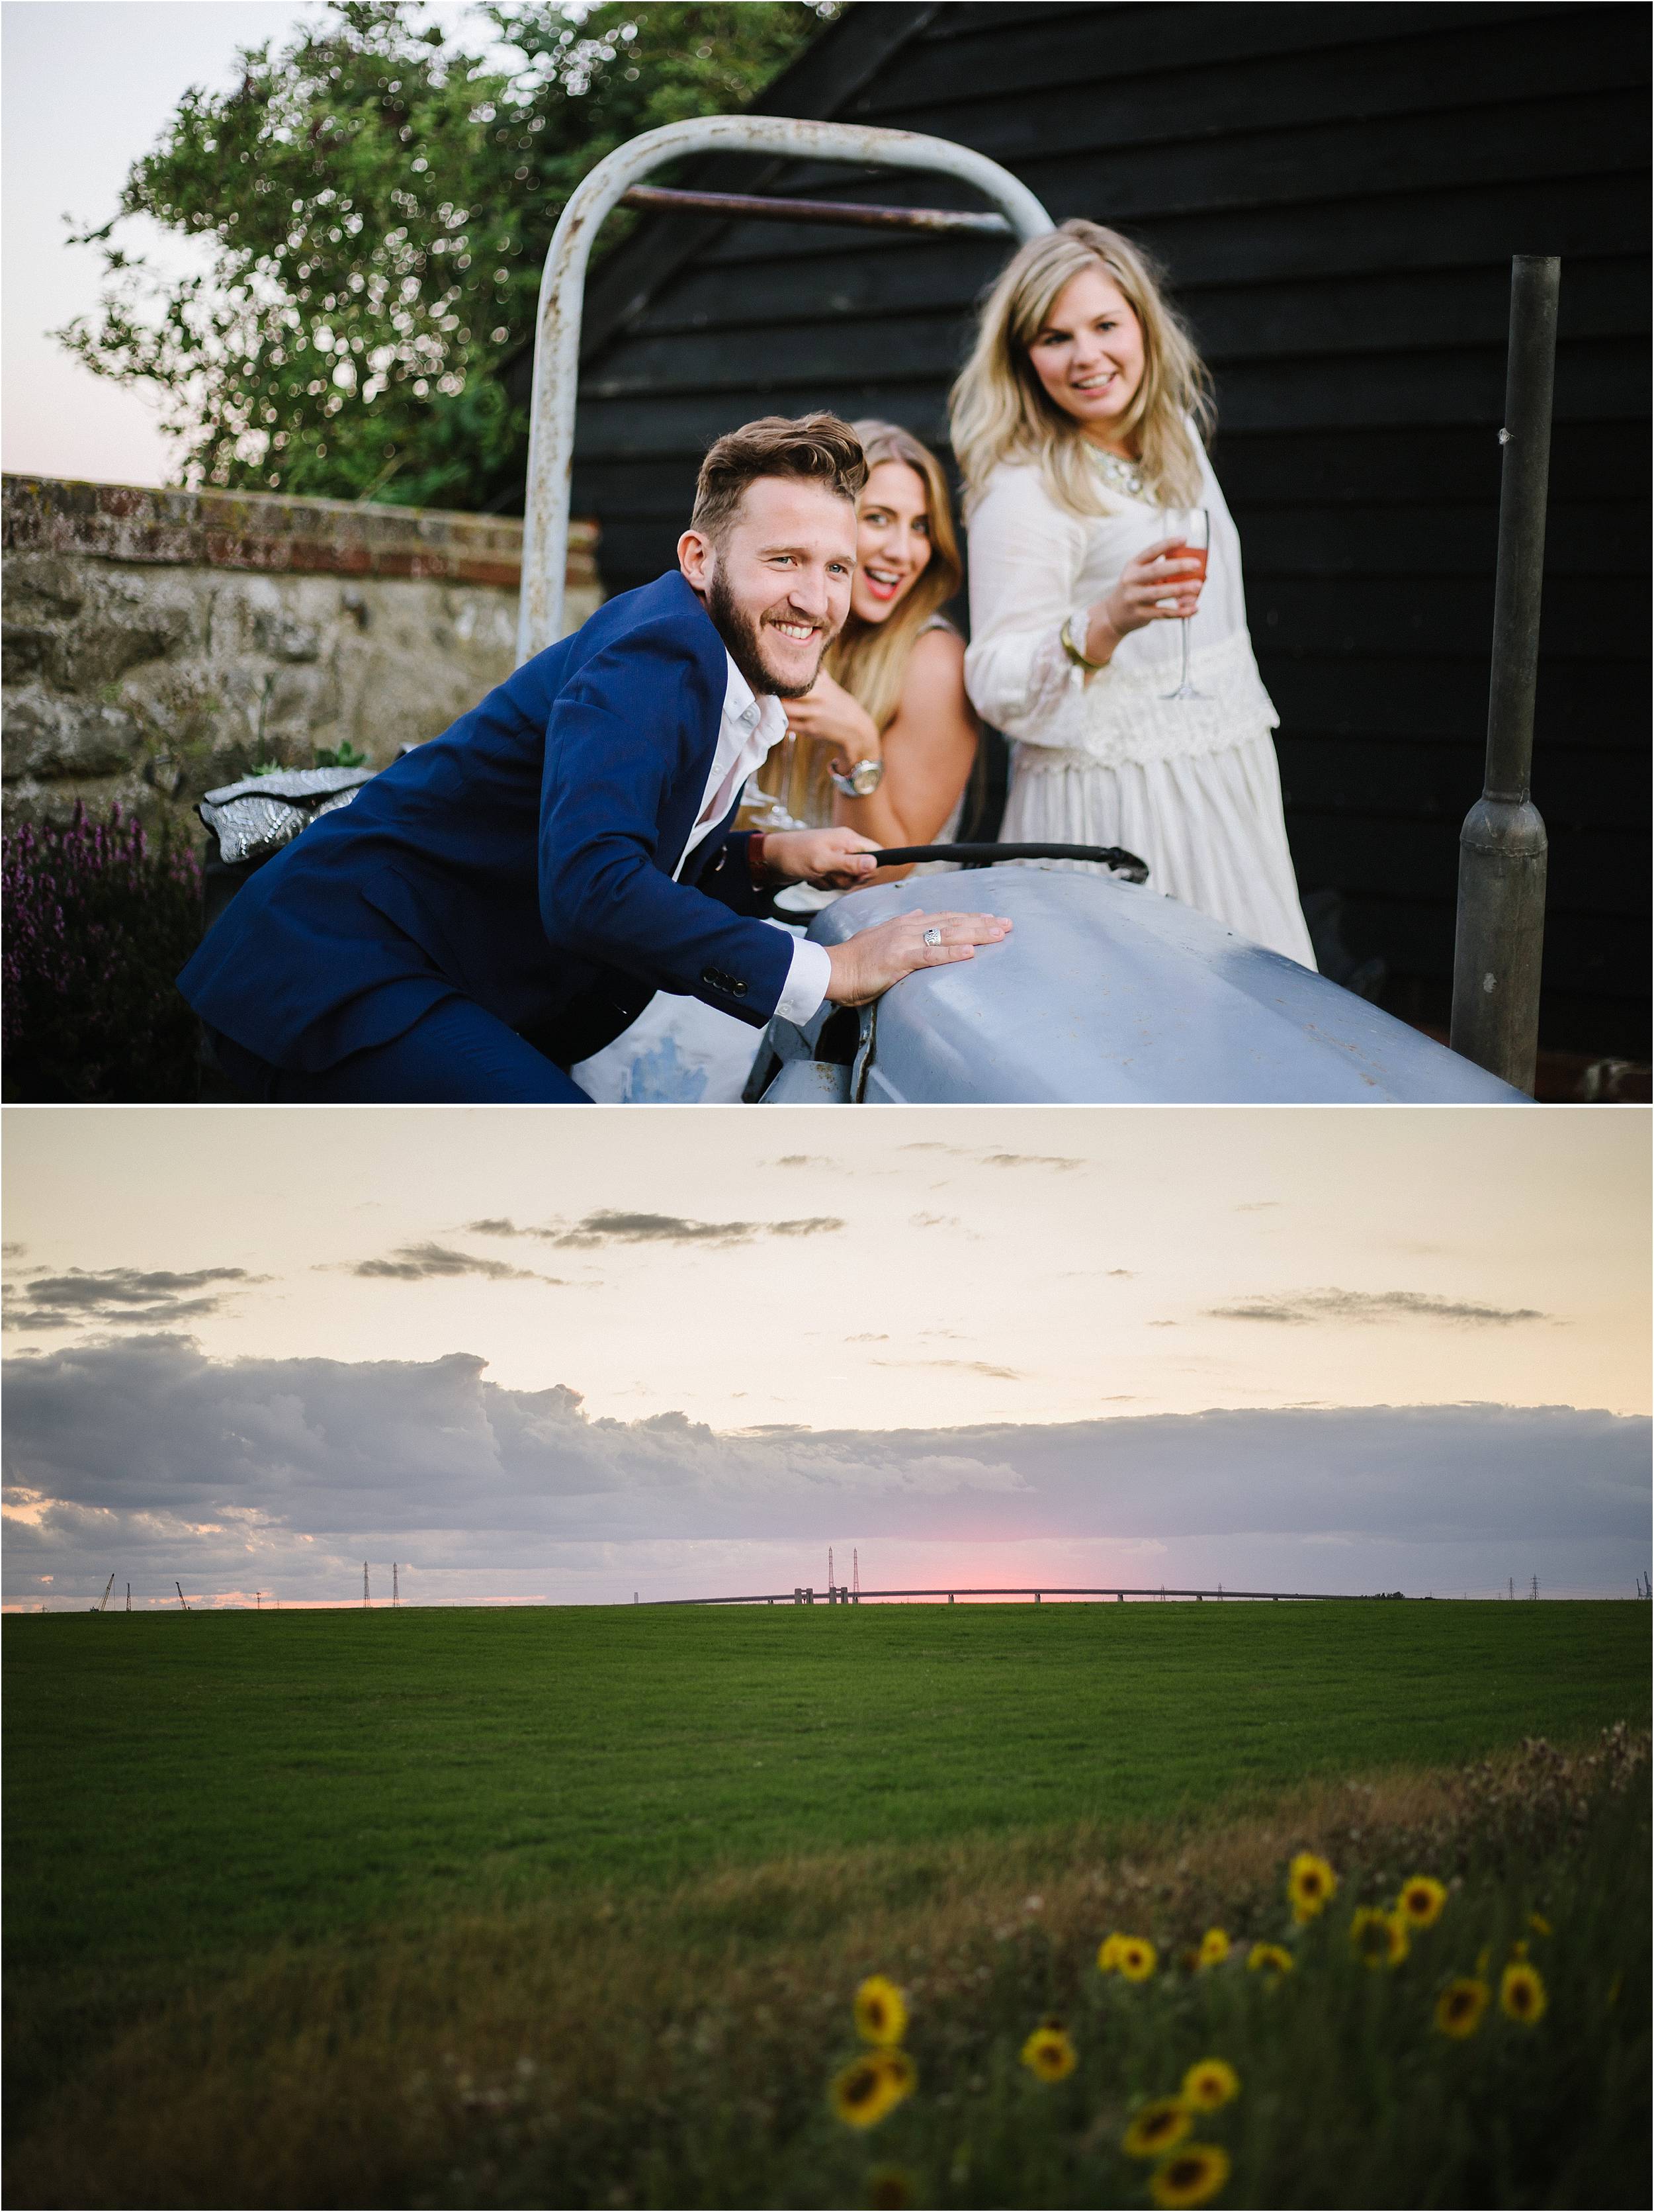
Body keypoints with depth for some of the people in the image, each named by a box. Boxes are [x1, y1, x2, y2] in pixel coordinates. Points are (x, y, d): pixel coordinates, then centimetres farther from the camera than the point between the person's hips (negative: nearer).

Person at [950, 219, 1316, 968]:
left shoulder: (1177, 432, 9)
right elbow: (996, 687, -20)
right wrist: (1105, 625, -34)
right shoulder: (1022, 492, -15)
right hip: (1112, 800, -7)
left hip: (1225, 782, 7)